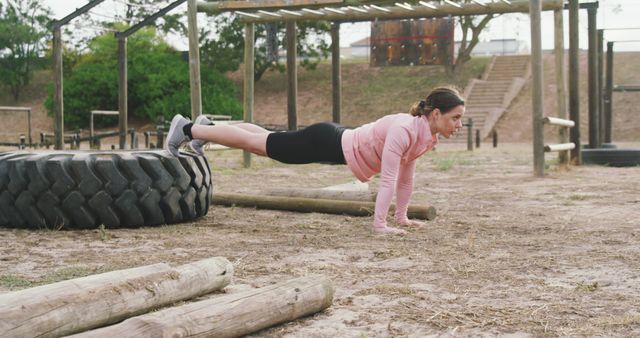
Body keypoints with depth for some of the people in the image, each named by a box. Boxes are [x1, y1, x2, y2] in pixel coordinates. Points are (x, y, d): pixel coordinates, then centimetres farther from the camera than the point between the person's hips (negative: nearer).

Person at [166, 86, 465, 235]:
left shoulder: (426, 136, -4)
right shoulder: (404, 130, -32)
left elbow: (405, 178, 7)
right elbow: (388, 179, -35)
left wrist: (402, 216, 10)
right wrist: (380, 224, -34)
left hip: (338, 143, 8)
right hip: (328, 143, -8)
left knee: (263, 143, 24)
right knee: (257, 143, 7)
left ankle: (206, 127, 44)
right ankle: (187, 129, 22)